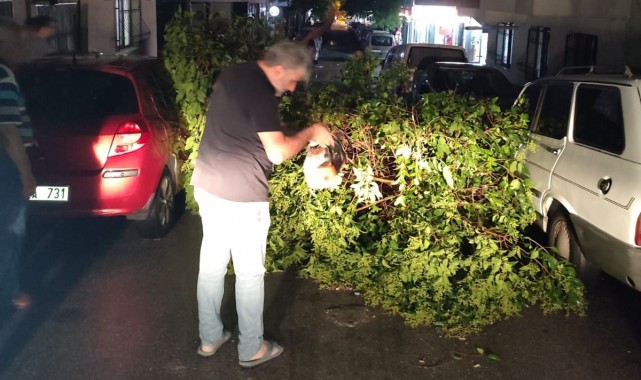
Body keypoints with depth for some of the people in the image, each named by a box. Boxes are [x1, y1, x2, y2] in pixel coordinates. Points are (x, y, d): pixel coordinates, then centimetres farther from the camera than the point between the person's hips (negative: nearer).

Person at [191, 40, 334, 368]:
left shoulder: (232, 74, 10)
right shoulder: (260, 93, -18)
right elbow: (278, 152, -22)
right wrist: (311, 133, -7)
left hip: (208, 185, 9)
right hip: (240, 195, -9)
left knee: (211, 264, 17)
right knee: (250, 273, 5)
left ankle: (209, 338, 29)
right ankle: (251, 349, 18)